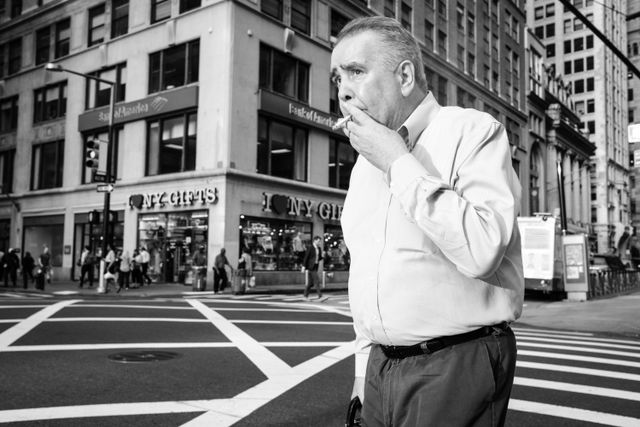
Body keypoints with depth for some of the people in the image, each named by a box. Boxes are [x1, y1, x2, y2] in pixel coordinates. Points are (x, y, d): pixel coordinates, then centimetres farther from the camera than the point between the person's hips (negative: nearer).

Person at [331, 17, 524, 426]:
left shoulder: (473, 131, -9)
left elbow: (482, 250, -25)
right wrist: (365, 368, 16)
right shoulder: (364, 165, 13)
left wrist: (400, 163, -19)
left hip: (457, 367, -6)